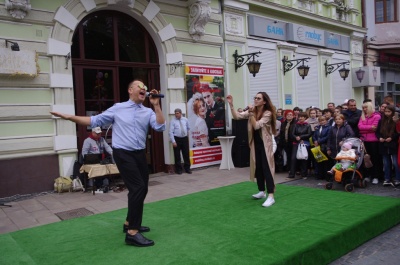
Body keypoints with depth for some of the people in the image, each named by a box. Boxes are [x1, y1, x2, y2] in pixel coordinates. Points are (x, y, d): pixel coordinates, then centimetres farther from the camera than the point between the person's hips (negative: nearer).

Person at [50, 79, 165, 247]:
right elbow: (95, 121, 2)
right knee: (138, 188, -17)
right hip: (123, 154, -6)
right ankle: (132, 233, -12)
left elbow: (160, 127, -8)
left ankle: (130, 223, 34)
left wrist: (156, 105, -12)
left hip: (140, 154, 6)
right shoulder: (117, 109, 0)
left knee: (142, 189, 14)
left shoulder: (148, 112, 8)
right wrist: (70, 117, -4)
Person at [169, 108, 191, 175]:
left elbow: (188, 128, 23)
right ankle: (178, 169, 15)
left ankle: (187, 168, 17)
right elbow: (171, 132, -11)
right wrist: (173, 141, -17)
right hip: (177, 139, -3)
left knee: (186, 154, 6)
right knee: (177, 155, 3)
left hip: (185, 138, 3)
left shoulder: (185, 120, 5)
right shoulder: (173, 121, -6)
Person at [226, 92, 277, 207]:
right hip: (255, 144, 6)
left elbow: (256, 126, -22)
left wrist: (251, 114, -29)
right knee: (258, 168, 13)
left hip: (265, 144, -6)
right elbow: (237, 116, -4)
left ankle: (271, 196, -9)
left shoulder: (268, 113, -14)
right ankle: (262, 191, 27)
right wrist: (231, 104, -14)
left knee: (266, 169, -9)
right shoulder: (252, 111, 5)